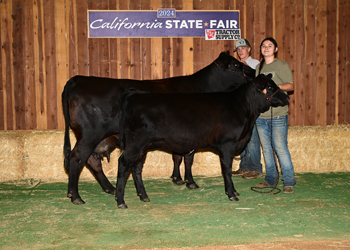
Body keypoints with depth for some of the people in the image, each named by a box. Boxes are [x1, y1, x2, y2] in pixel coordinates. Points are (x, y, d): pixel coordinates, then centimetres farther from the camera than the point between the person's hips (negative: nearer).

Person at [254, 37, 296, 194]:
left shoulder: (282, 65, 0)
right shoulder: (259, 67, 17)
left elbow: (291, 86, -5)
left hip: (278, 115, -5)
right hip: (260, 115, 5)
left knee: (280, 148, -9)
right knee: (266, 148, 9)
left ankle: (289, 182, -1)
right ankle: (270, 179, 20)